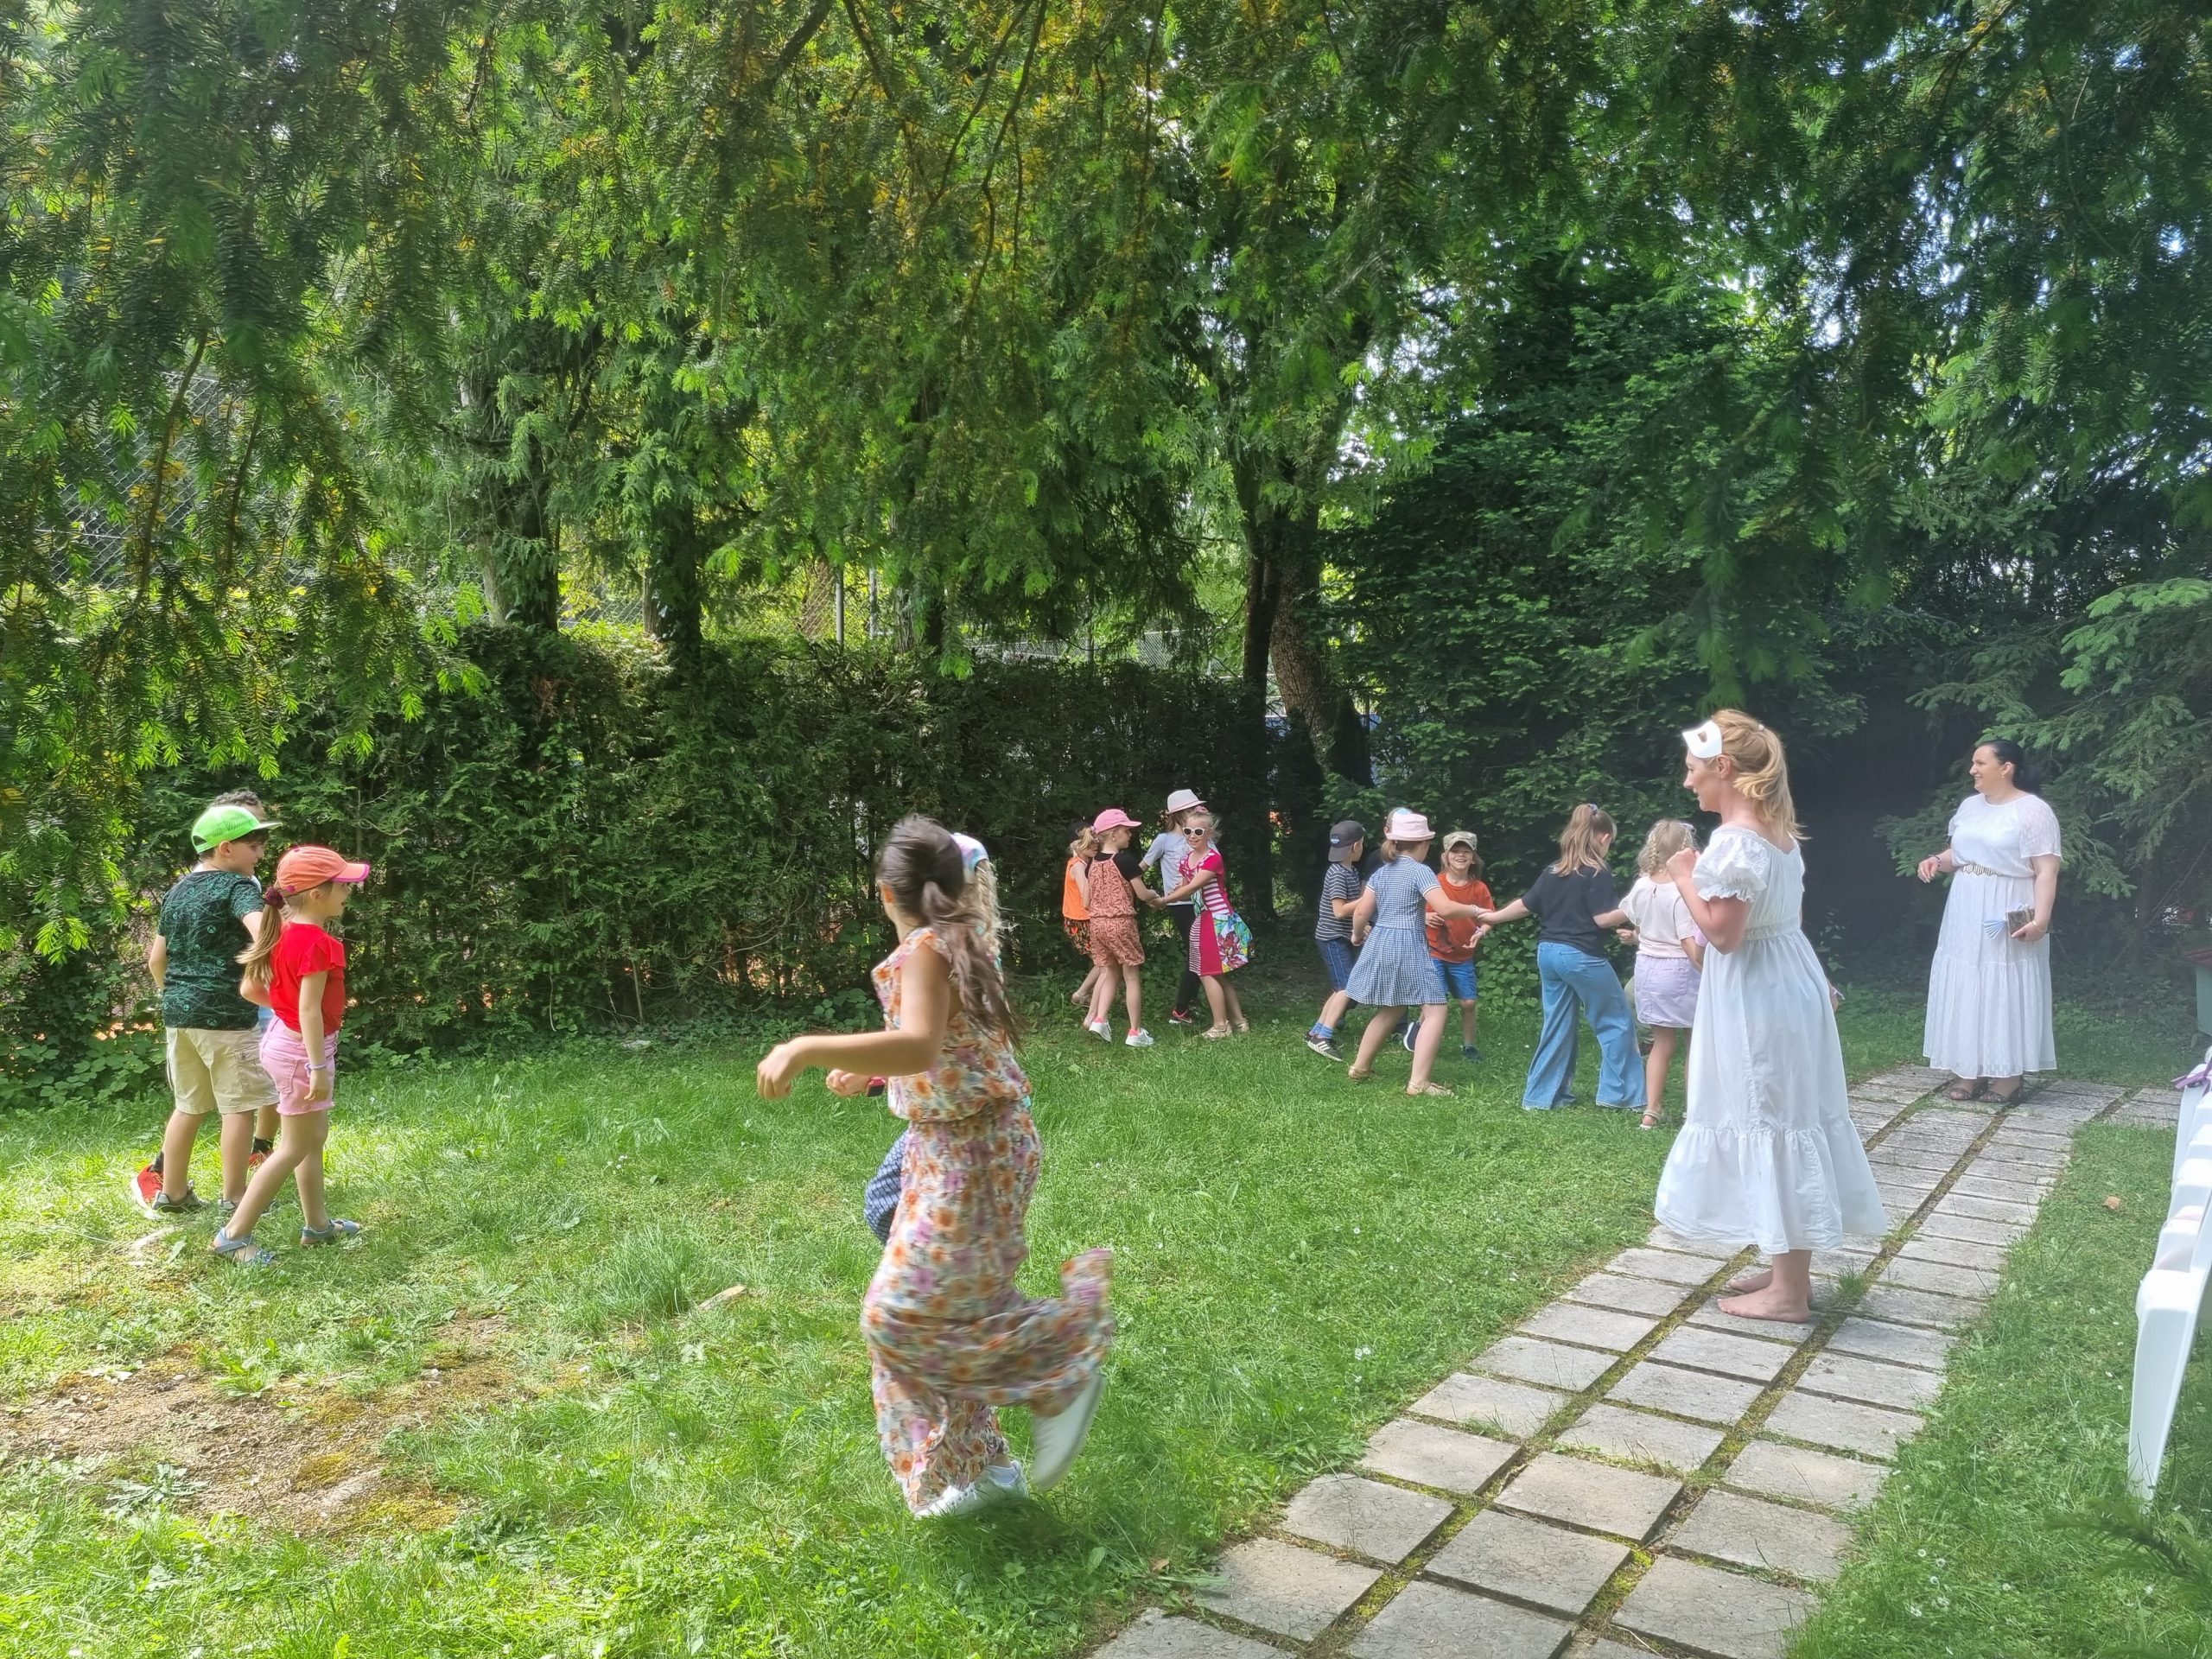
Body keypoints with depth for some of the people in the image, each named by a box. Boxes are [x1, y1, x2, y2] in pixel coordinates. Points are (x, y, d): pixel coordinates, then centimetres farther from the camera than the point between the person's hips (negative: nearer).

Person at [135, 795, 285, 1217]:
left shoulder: (177, 891, 14)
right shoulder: (237, 886, -10)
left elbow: (156, 958, 19)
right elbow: (261, 930, -31)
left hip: (178, 1012, 8)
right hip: (227, 1015, -8)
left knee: (189, 1106, 18)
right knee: (240, 1106, 3)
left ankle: (171, 1193, 26)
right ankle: (233, 1199, 8)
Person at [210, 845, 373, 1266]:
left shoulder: (285, 933, 4)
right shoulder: (317, 942, -23)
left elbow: (248, 989, 9)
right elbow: (309, 1010, -25)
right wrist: (319, 1068, -24)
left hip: (285, 1039, 10)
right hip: (303, 1048, -10)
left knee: (315, 1135, 19)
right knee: (295, 1148, 0)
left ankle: (317, 1223, 29)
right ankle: (234, 1235, 5)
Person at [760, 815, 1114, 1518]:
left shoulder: (925, 949, -18)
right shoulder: (960, 944, 10)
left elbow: (919, 1046, -36)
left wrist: (807, 1048, -41)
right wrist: (868, 1071, 32)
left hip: (971, 1152, -10)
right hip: (954, 1149, 10)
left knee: (908, 1311, -9)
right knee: (938, 1311, 14)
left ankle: (1062, 1372, 2)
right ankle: (975, 1470, 25)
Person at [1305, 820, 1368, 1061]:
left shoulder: (1351, 871, 9)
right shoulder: (1337, 874, -19)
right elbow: (1340, 910, -24)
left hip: (1341, 937, 10)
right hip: (1332, 937, -10)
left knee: (1341, 988, 13)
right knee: (1348, 988, -15)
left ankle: (1317, 1031, 18)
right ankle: (1322, 1037, -19)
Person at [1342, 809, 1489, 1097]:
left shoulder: (1382, 872, 11)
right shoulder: (1420, 871, -9)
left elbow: (1361, 912, 9)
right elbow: (1444, 908, -20)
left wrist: (1358, 934, 29)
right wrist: (1475, 910, -4)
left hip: (1380, 944, 8)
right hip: (1408, 946, -8)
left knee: (1392, 1009, 24)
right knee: (1435, 1012, -3)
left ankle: (1360, 1066, 31)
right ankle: (1418, 1082, -11)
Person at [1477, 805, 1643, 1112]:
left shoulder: (1552, 871, 10)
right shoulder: (1598, 874, -10)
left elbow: (1526, 905, 13)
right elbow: (1601, 918, -14)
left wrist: (1492, 916, 25)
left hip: (1548, 953, 7)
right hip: (1582, 957, -7)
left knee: (1557, 1026, 14)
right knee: (1617, 1022, 6)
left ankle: (1541, 1095, 14)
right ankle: (1619, 1094, 8)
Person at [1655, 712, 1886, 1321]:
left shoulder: (1733, 841, -21)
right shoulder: (1780, 831, 9)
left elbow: (1723, 934, -23)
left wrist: (1684, 878, -12)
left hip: (1755, 997, -10)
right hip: (1789, 981, 10)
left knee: (1770, 1128, -2)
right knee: (1789, 1123, 15)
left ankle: (1787, 1291, 7)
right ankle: (1790, 1267, 27)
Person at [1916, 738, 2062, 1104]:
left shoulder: (2034, 810, -12)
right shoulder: (1970, 806, 10)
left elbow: (2047, 871, -16)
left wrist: (2041, 918, -25)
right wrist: (1938, 861, -1)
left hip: (2007, 920, -7)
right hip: (1967, 918, 7)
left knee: (2006, 990, -2)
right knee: (1966, 989, 8)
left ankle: (2008, 1074, 6)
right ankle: (1970, 1071, 15)